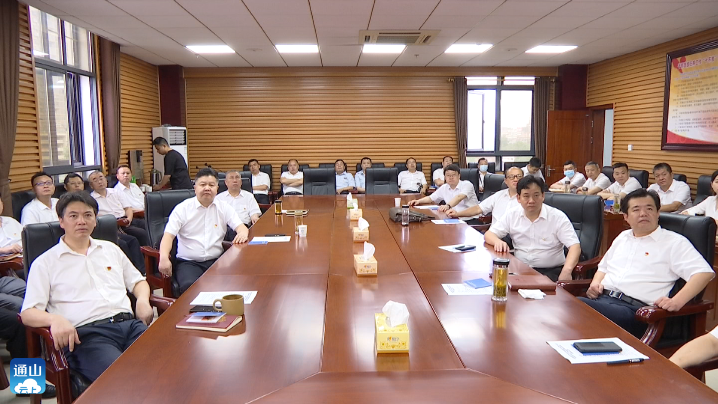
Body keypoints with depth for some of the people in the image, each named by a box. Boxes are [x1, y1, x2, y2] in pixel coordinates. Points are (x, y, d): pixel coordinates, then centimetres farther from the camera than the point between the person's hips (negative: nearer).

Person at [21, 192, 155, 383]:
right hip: (85, 335, -4)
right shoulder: (45, 263, 13)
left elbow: (138, 281, 31)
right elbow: (28, 313, 5)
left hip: (129, 324, 4)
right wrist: (55, 319, -18)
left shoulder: (110, 249, 25)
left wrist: (143, 300, 7)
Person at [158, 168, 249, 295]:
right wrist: (164, 258, -21)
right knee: (190, 287, -33)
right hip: (188, 263, -2)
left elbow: (241, 227, 5)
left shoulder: (224, 208, 9)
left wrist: (243, 233, -22)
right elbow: (168, 235, -3)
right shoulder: (182, 209, 3)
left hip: (217, 261, 2)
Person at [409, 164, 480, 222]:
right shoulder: (444, 188, 11)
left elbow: (459, 197, -26)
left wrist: (448, 206, -43)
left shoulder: (467, 185, -6)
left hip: (471, 219, -5)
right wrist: (419, 201, 1)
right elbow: (431, 198, 20)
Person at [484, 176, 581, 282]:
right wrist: (497, 241, -16)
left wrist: (567, 271, -29)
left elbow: (575, 246, -10)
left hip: (551, 271, -3)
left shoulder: (558, 217, -3)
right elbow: (489, 234, 10)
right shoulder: (511, 215, 7)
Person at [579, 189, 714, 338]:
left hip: (633, 309, -6)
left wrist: (676, 302, -21)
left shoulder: (674, 242, 7)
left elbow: (704, 273, -5)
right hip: (601, 298, 6)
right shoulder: (622, 237, 26)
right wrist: (595, 283, 11)